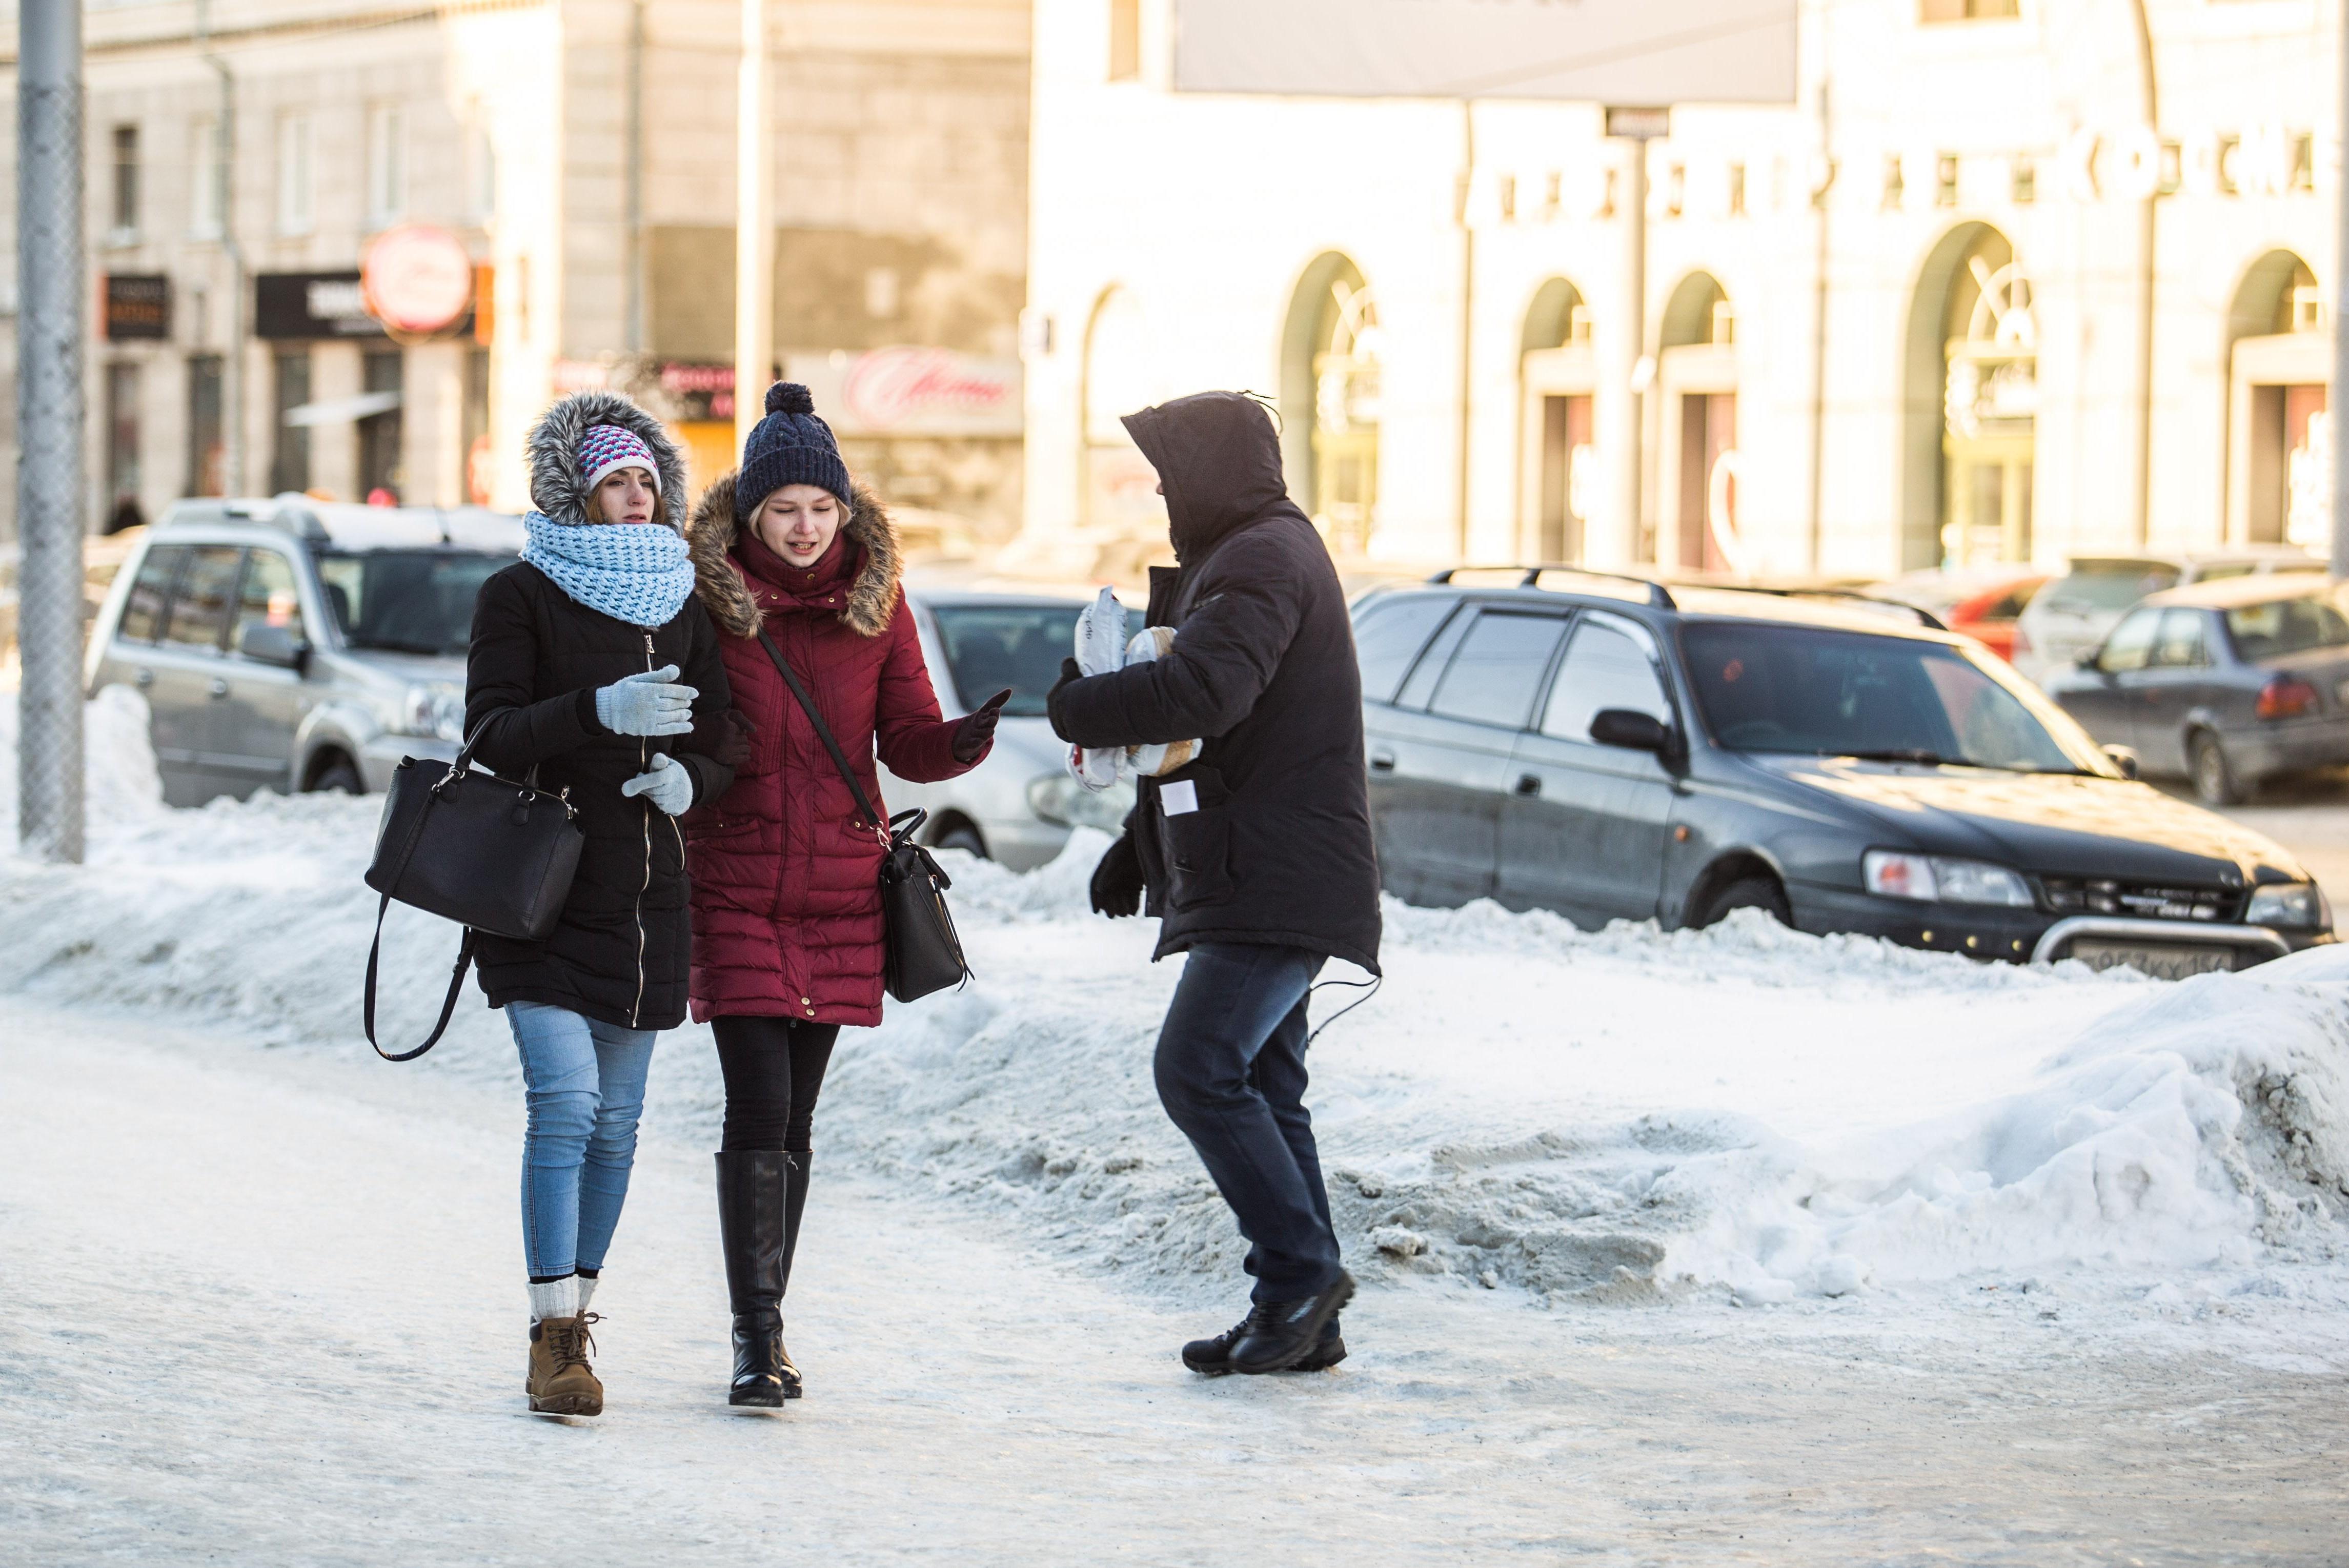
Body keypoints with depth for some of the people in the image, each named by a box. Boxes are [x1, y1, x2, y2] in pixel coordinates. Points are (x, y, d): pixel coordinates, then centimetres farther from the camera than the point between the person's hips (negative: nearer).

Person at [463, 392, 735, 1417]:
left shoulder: (683, 608, 12)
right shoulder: (521, 597, -1)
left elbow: (720, 746, 13)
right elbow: (493, 734, -10)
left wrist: (689, 777, -10)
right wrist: (601, 713, -25)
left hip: (645, 897, 4)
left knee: (616, 1120, 6)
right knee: (565, 1102, -15)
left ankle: (576, 1313, 18)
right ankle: (554, 1335, -14)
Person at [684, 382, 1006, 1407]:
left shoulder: (876, 601, 5)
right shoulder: (706, 599, -4)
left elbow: (909, 744, 2)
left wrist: (969, 740, -18)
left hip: (841, 892, 3)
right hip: (735, 890, -3)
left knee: (795, 1117, 9)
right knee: (758, 1111, -11)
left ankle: (765, 1327, 18)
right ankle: (756, 1336, -10)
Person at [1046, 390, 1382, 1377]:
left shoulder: (1265, 561, -13)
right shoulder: (1241, 558, 22)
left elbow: (1198, 693, -29)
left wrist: (1075, 706, -16)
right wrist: (1141, 842, 24)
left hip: (1276, 884, -11)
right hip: (1259, 883, 11)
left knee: (1199, 1071, -17)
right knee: (1260, 1089, 10)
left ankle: (1301, 1271, -12)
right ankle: (1303, 1322, 12)